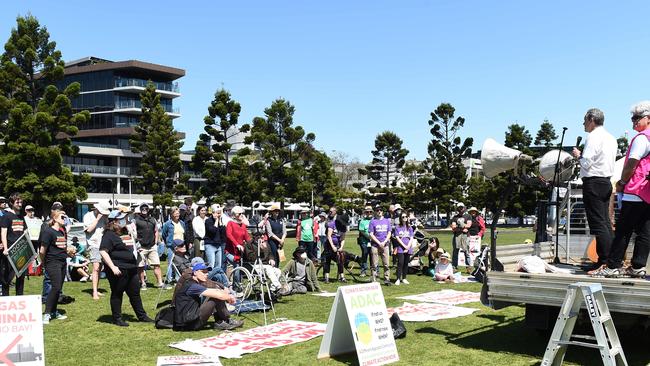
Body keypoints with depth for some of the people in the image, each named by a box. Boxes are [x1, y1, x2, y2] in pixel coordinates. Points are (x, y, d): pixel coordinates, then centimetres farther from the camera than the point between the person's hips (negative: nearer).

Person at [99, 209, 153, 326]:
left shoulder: (126, 232, 15)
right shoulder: (109, 235, -12)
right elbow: (103, 251, -20)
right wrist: (113, 267, -25)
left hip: (131, 269, 9)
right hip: (118, 270, -8)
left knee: (135, 293, 15)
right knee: (117, 294, 4)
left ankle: (142, 315, 23)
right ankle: (117, 318, 15)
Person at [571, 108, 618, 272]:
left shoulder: (593, 137, -12)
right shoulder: (611, 138, 16)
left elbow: (587, 163, -17)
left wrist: (578, 155, 2)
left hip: (593, 183, -9)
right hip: (606, 181, 9)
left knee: (598, 224, -9)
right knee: (606, 223, 11)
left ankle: (604, 261, -9)